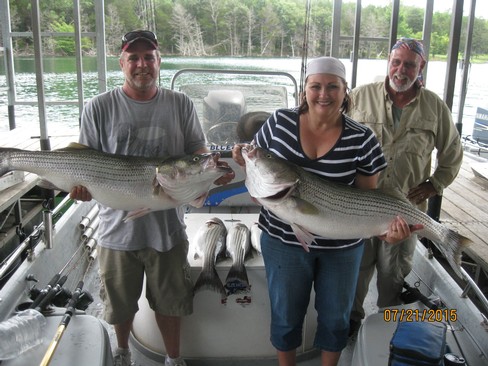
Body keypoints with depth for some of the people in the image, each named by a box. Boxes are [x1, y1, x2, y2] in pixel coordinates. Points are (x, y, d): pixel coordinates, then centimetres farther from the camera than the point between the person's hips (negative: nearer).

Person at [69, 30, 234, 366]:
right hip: (118, 226, 0)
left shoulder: (181, 105, 0)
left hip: (167, 226, 0)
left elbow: (198, 151, 3)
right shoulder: (99, 108, -3)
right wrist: (82, 185, -21)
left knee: (170, 301, 16)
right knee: (120, 302, 20)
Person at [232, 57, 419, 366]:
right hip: (283, 239, 1)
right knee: (286, 315, 18)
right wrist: (246, 161, -17)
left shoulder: (362, 139, -11)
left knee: (336, 317, 19)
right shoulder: (279, 122, -7)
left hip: (343, 245, 0)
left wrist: (385, 224, -26)